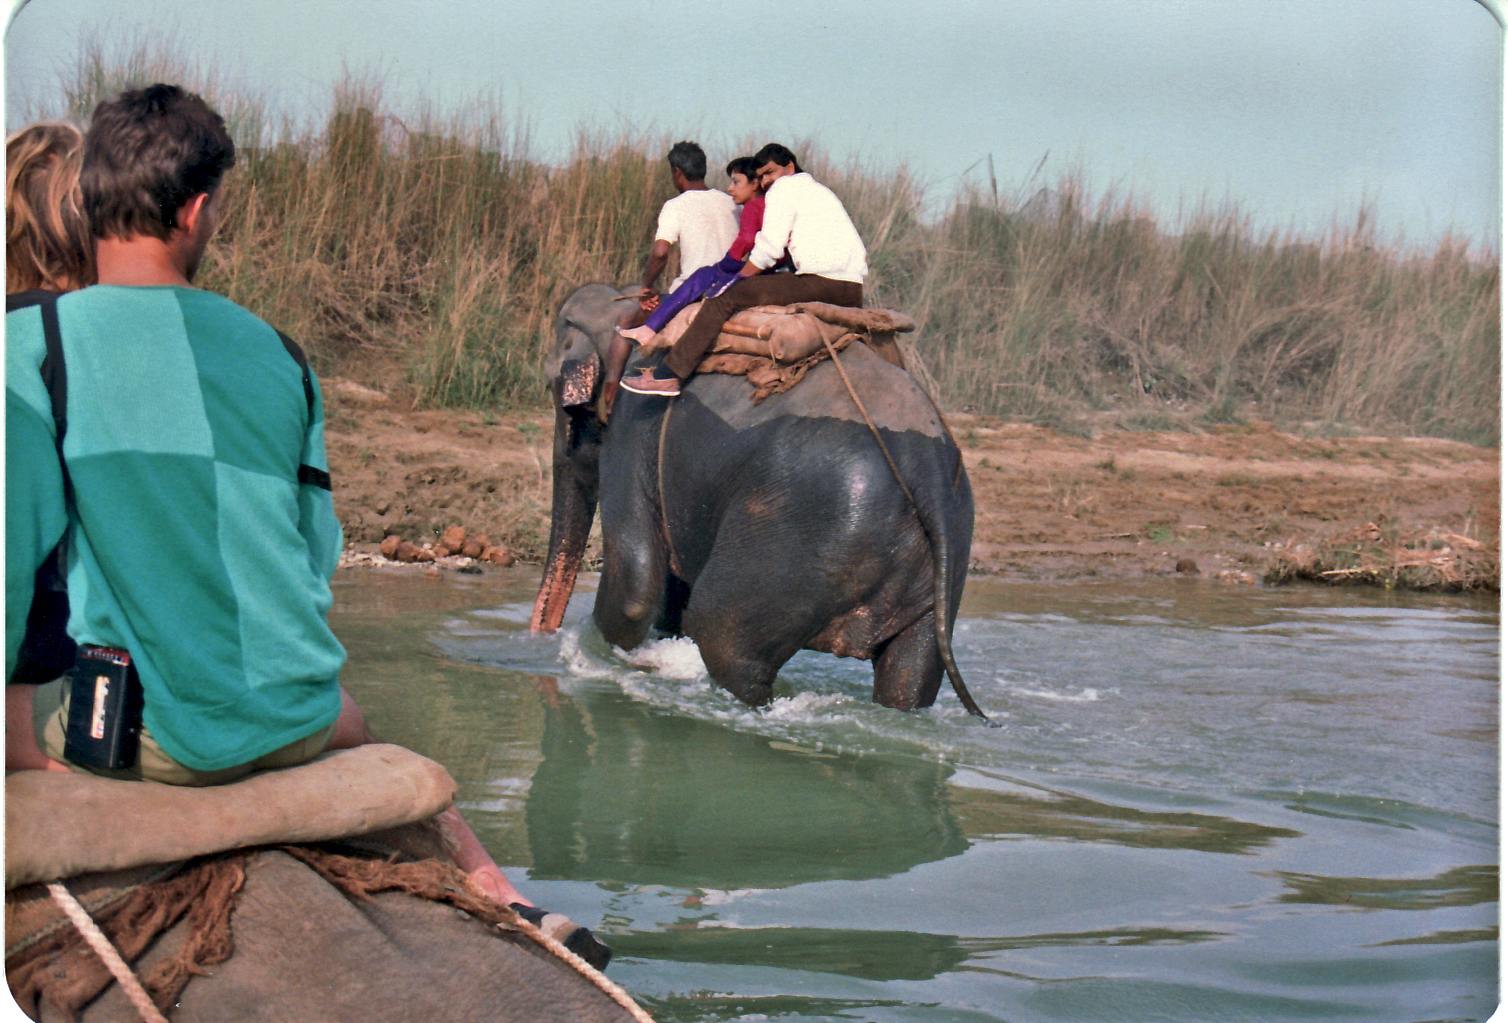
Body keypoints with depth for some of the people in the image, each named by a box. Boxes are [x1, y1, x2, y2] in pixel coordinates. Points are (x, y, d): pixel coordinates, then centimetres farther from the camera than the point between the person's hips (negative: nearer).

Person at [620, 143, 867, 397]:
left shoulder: (784, 187, 5)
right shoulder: (820, 191, 32)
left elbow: (770, 247, -4)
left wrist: (739, 278, 8)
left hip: (822, 283, -9)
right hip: (854, 292, 9)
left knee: (725, 297, -7)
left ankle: (668, 375, -11)